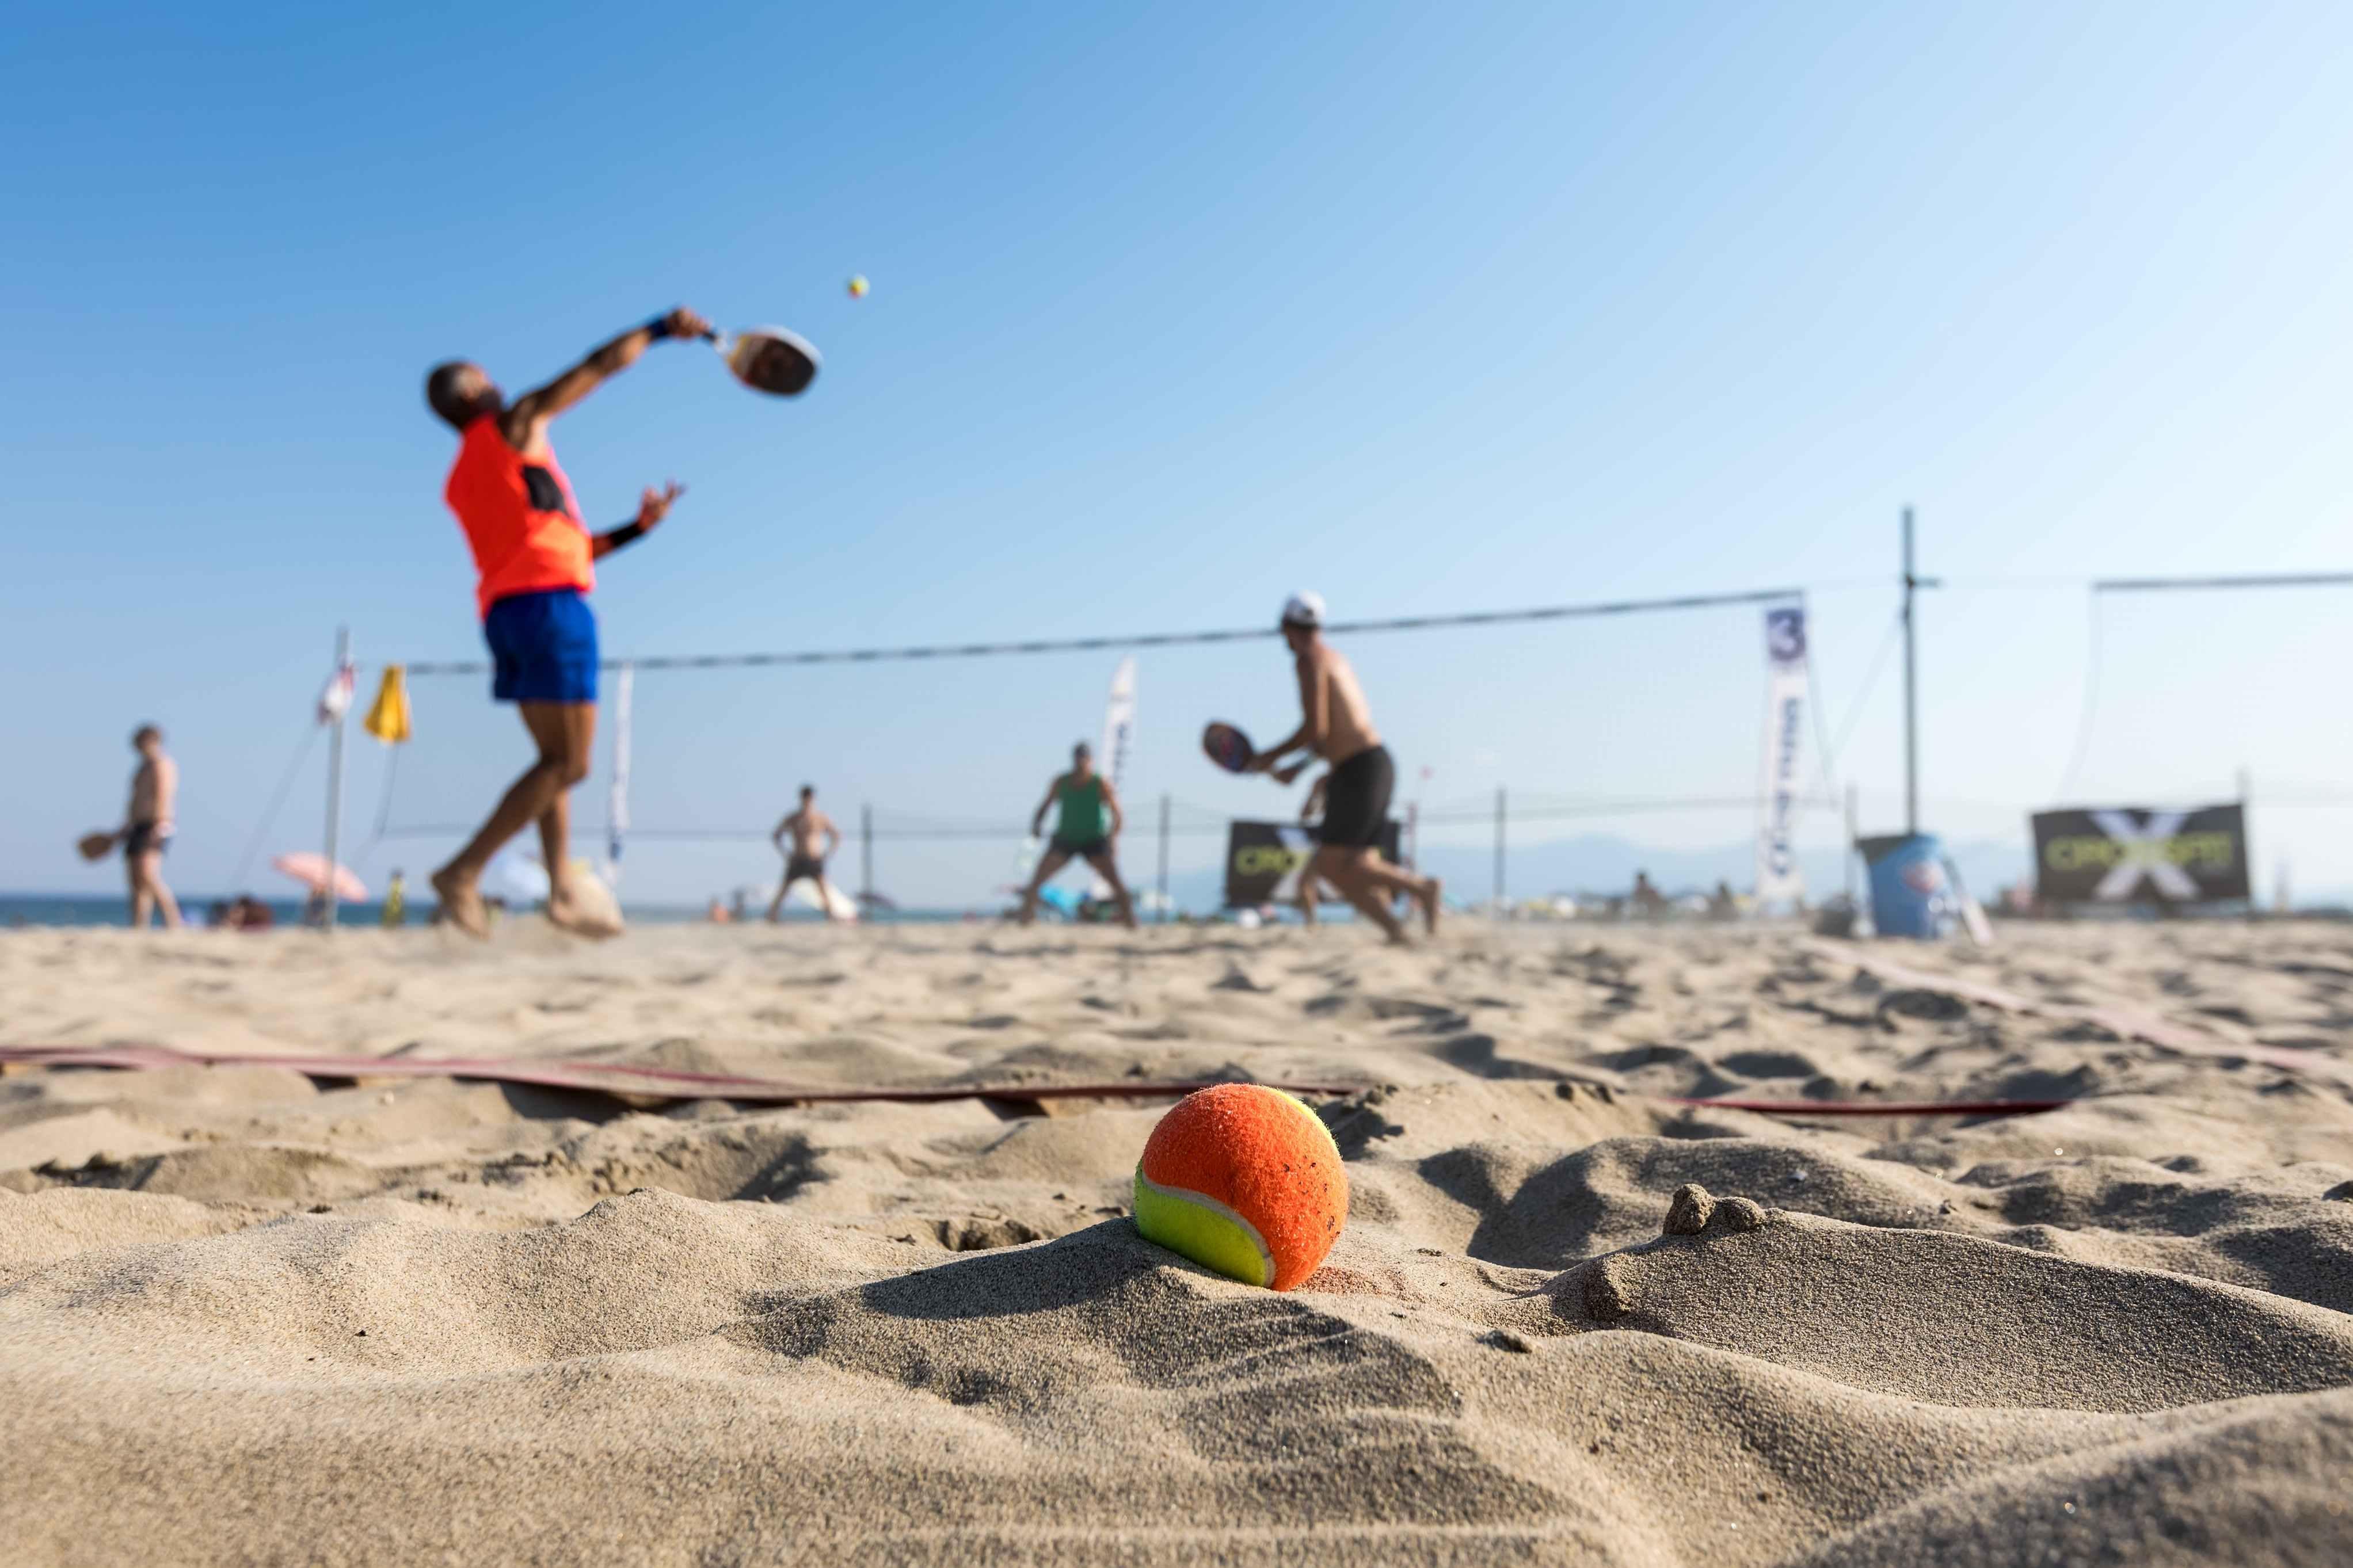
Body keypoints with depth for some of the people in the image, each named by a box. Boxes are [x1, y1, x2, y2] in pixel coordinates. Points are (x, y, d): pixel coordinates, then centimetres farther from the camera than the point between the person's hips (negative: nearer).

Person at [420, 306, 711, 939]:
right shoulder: (513, 425, 4)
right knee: (568, 762, -10)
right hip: (549, 601, -9)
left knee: (558, 761, 12)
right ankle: (464, 871, -15)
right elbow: (597, 368, 4)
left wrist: (635, 528, 21)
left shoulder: (460, 483, 24)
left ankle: (562, 892, 8)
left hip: (503, 610, 9)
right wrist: (662, 328, 15)